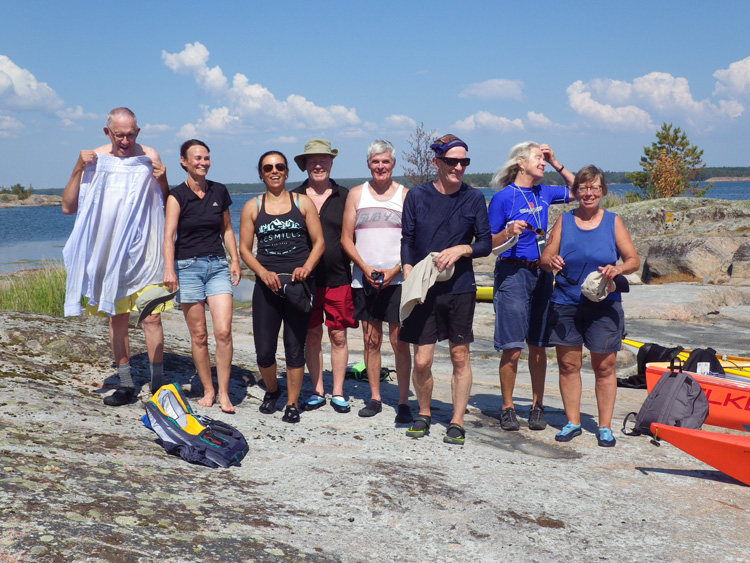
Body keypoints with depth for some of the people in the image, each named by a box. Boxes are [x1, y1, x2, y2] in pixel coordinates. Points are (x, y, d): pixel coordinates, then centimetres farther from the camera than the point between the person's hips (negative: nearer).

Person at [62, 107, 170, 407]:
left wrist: (162, 181, -11)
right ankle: (125, 384, 17)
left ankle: (157, 384, 6)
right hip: (109, 255, 1)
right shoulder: (94, 159, 1)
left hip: (146, 254, -1)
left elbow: (168, 206, 8)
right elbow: (68, 207, 0)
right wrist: (78, 169, -10)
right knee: (117, 319, 7)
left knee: (152, 318, -3)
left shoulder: (149, 157, 1)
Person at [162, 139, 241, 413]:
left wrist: (235, 260, 8)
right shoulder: (177, 195, -2)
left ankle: (223, 393, -1)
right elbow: (169, 235, -12)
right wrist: (169, 268, -26)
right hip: (188, 267, -2)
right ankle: (207, 391, 16)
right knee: (198, 335, 2)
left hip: (218, 266, 2)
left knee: (223, 331, -10)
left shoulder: (219, 191, 9)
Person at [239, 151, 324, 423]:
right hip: (267, 284, 1)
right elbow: (244, 248, 6)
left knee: (295, 347, 2)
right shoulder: (252, 207, 9)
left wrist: (306, 268, -12)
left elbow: (319, 242, 5)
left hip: (298, 283, -1)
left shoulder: (303, 202, 7)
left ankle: (292, 403, 16)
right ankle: (272, 390, 30)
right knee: (264, 350, 0)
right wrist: (263, 273, -11)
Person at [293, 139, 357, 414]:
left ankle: (338, 393, 14)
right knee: (312, 336, 6)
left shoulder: (344, 197, 5)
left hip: (338, 278, 0)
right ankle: (317, 391, 18)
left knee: (338, 336, 3)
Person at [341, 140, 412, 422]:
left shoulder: (405, 195, 3)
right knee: (371, 341, 8)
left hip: (397, 280, -2)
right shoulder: (356, 194, 9)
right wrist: (365, 267, -7)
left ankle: (403, 402, 2)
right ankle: (375, 398, 18)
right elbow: (346, 239, 7)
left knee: (399, 343, -4)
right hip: (364, 280, 3)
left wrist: (394, 270, -12)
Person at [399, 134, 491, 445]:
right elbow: (407, 241, 4)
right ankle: (424, 414, 24)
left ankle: (457, 422, 19)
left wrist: (461, 249, -13)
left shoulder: (473, 198, 2)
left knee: (460, 356, 6)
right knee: (421, 360, 0)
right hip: (423, 289, 0)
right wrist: (409, 273, -11)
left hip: (460, 289, 0)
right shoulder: (417, 195, 2)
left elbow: (485, 244, 5)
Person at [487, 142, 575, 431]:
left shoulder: (543, 193, 11)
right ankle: (507, 408, 7)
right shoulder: (503, 198, -5)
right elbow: (488, 243, -3)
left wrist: (556, 163, 15)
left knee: (538, 346, 8)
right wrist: (508, 233, -23)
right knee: (512, 349, -6)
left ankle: (537, 407, 17)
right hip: (512, 274, -5)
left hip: (541, 274, 5)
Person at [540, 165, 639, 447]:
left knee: (604, 366, 2)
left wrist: (617, 269, -18)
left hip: (604, 307, -1)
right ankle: (572, 422, 18)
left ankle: (604, 426, 12)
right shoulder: (564, 220, 6)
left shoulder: (613, 222, 3)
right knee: (568, 364, 5)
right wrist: (551, 262, -19)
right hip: (565, 304, 1)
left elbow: (634, 260, 3)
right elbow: (546, 257, 4)